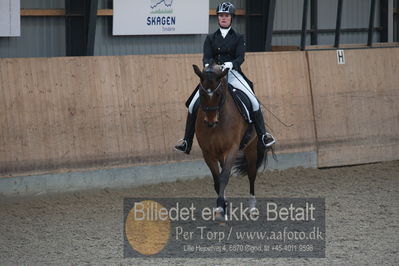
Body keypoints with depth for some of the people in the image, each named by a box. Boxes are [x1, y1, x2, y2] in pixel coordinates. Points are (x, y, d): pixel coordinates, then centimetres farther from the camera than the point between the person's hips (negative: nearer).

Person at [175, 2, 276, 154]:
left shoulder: (238, 38, 7)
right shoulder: (211, 38, 12)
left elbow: (240, 57, -5)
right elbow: (206, 57, 1)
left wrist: (231, 64, -27)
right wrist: (207, 65, -24)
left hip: (233, 73, -1)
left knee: (253, 101, -22)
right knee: (193, 105, -12)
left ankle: (263, 136, -14)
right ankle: (186, 142, -4)